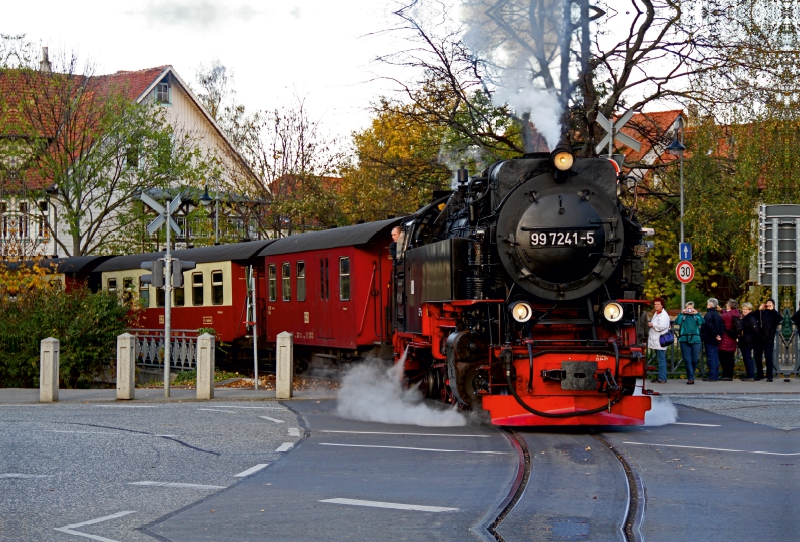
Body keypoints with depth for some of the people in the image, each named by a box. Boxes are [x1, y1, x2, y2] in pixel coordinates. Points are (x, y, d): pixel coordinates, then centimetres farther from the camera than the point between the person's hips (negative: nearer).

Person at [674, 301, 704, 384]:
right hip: (684, 340, -1)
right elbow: (677, 322, -7)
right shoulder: (683, 316, 11)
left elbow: (702, 322, -5)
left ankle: (691, 375, 21)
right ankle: (691, 378, -3)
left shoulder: (696, 316, 13)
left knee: (695, 360, 1)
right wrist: (681, 313, -7)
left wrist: (697, 314, -5)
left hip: (695, 340, 1)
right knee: (687, 360, -5)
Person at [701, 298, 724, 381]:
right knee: (716, 358, 11)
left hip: (709, 340, -8)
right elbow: (722, 326, 11)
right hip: (716, 340, 8)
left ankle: (712, 376, -10)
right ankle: (716, 376, 14)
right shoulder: (718, 315, 13)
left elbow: (709, 326, -23)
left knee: (711, 358, -8)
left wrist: (715, 335, -14)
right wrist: (719, 335, 3)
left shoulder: (708, 314, -14)